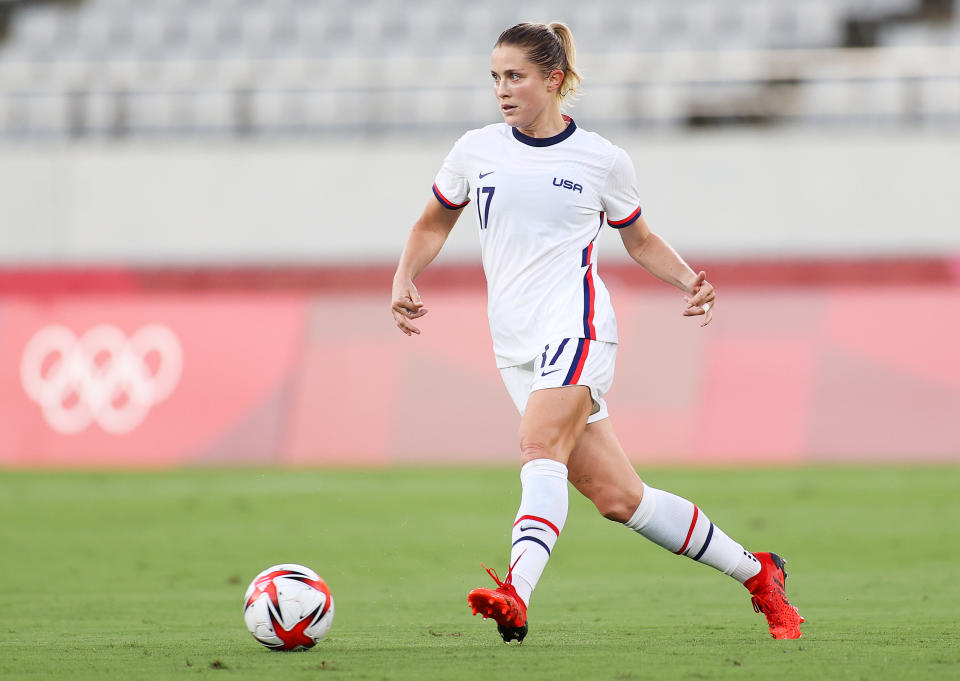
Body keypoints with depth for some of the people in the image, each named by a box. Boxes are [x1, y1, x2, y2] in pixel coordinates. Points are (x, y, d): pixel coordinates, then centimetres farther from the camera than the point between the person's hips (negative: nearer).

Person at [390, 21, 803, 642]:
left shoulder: (602, 161, 4)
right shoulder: (476, 152, 9)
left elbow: (640, 240, 17)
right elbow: (434, 224, 23)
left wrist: (690, 280, 0)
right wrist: (405, 281, 5)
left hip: (576, 320, -4)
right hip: (516, 344, 4)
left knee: (540, 449, -30)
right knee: (618, 498, 0)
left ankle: (516, 596, -45)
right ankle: (756, 573, 14)